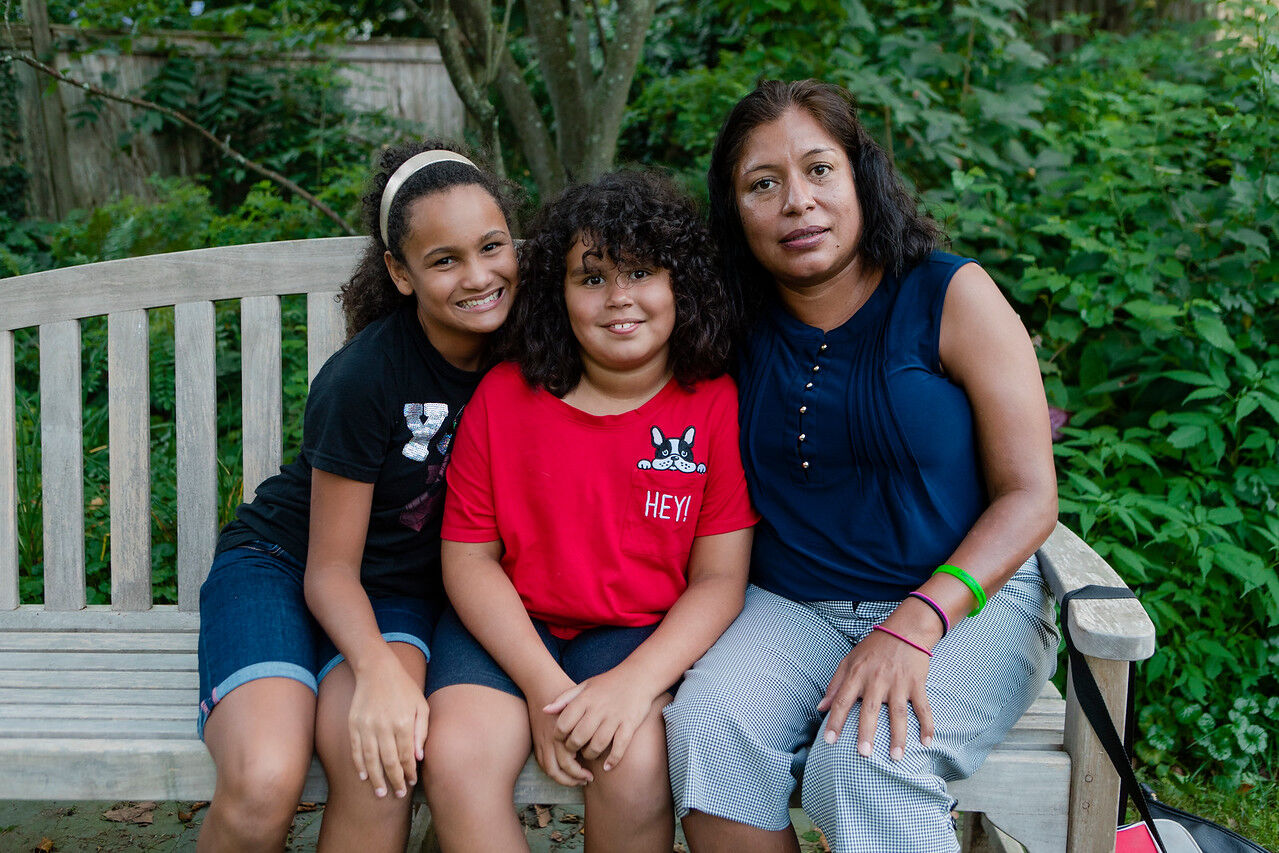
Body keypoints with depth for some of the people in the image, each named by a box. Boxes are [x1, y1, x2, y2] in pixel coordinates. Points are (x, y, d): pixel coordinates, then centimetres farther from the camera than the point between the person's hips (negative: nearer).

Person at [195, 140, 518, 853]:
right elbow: (331, 567, -13)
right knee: (264, 785, -29)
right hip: (279, 562, -3)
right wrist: (379, 668, -33)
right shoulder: (364, 379, -21)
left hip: (401, 589, 3)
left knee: (379, 766, -30)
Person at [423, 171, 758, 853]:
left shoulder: (716, 403, -3)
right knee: (456, 758, -26)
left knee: (631, 763, -29)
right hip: (509, 627, 1)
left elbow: (720, 577, -5)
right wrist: (543, 684, -14)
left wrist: (636, 680, -21)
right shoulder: (504, 395, -1)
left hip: (643, 634, -1)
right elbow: (468, 558, -1)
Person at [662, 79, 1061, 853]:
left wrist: (914, 624, -20)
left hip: (968, 599, -3)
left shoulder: (951, 296, -5)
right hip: (794, 609, 3)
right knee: (709, 726, -26)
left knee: (870, 763, -32)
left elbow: (1030, 496, -7)